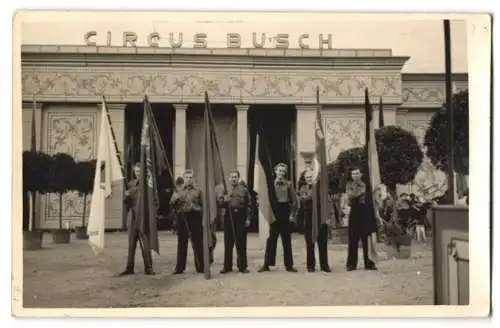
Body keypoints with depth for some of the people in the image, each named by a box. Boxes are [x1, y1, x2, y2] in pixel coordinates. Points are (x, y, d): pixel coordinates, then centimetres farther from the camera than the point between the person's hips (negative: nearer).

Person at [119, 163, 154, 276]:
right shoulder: (130, 183, 13)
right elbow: (127, 202, 16)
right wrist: (126, 196, -5)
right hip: (133, 217, 4)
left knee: (146, 244, -3)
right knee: (131, 244, 7)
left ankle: (148, 268, 3)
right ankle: (129, 268, 12)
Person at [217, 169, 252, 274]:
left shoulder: (244, 190, 5)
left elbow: (248, 205, 2)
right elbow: (219, 203, 4)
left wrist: (248, 218, -5)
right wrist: (224, 200, -16)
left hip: (240, 217, -1)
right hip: (229, 216, 2)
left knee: (241, 242, 2)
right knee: (228, 243, 4)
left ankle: (242, 266, 9)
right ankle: (227, 266, 12)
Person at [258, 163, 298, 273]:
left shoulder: (288, 184, 5)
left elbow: (294, 200, 3)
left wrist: (293, 214, -4)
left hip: (286, 213, 1)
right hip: (274, 213, -1)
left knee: (287, 240, 6)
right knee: (271, 239, 1)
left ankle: (289, 265, 12)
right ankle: (267, 264, 6)